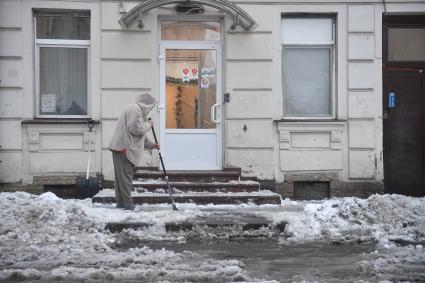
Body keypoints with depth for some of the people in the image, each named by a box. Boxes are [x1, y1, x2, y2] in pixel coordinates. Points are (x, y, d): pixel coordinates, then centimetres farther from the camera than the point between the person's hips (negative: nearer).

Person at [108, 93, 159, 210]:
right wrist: (148, 124, -4)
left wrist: (151, 144, 24)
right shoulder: (135, 109, -11)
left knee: (121, 176, 12)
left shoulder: (138, 110, 24)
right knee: (125, 176, -7)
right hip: (123, 148, -11)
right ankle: (127, 203, -5)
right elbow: (136, 129, -19)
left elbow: (140, 134, 29)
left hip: (122, 148, 11)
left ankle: (120, 202, 16)